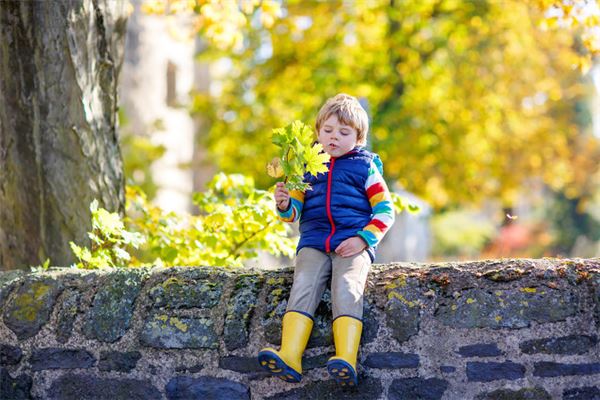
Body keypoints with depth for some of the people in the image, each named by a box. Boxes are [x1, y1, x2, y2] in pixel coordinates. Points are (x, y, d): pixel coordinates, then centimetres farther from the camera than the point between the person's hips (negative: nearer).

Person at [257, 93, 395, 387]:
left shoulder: (365, 167, 10)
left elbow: (385, 211, 8)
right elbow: (294, 213, 21)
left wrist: (363, 239, -8)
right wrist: (284, 204, -4)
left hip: (353, 245, -3)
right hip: (313, 243, 3)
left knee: (347, 289, -27)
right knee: (303, 286, -22)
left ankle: (346, 361, -41)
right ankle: (289, 357, -37)